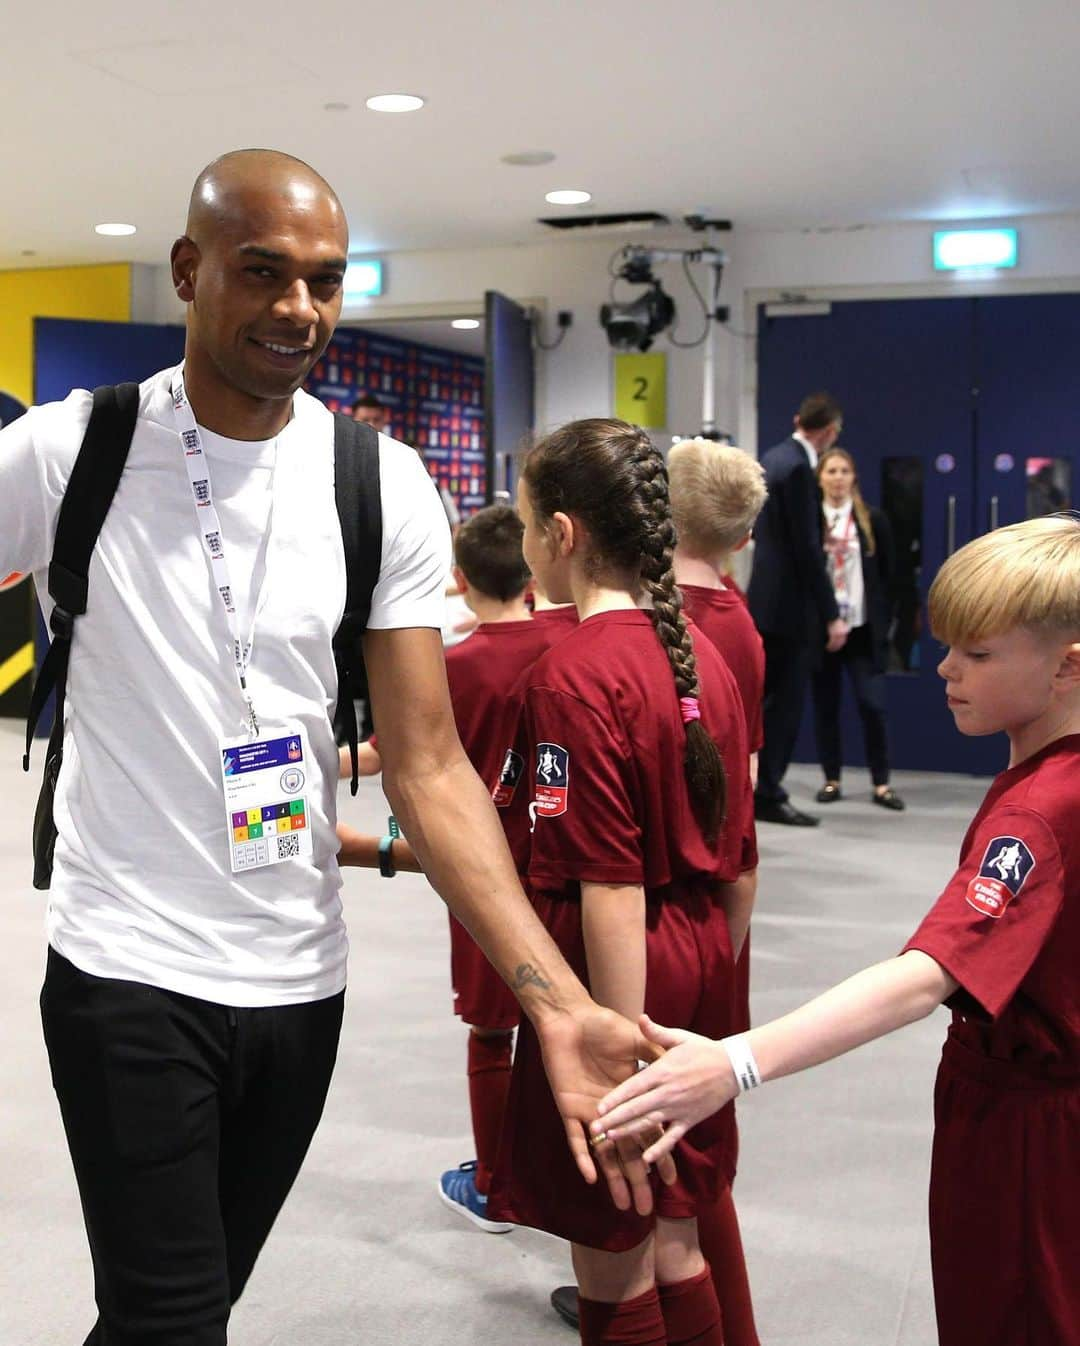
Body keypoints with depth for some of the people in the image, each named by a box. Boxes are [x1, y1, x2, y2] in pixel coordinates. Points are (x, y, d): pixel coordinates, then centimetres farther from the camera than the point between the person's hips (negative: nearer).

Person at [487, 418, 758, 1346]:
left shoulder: (575, 672, -17)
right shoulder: (701, 653, 5)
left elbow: (611, 884, -21)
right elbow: (741, 859, 9)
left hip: (616, 968, -7)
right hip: (699, 963, 7)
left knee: (612, 1260, 11)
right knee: (673, 1244, 20)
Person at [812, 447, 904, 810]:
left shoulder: (872, 520, 5)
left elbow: (887, 574, 8)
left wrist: (882, 622, 2)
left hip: (862, 629, 0)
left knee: (872, 705, -4)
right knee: (825, 706, 6)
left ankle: (881, 783, 5)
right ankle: (831, 780, 17)